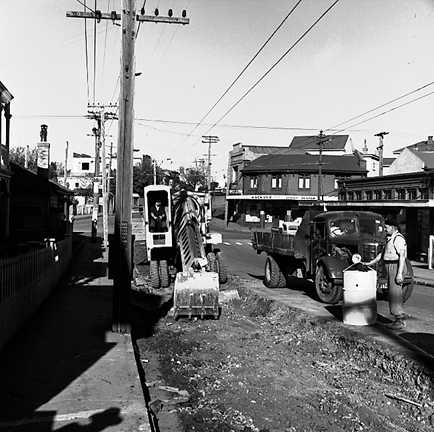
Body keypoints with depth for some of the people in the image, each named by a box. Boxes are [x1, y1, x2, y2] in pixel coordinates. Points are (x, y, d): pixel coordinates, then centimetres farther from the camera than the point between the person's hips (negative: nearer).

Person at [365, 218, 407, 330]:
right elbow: (383, 253, 24)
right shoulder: (390, 238, 17)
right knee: (393, 293, 12)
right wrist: (370, 263, 23)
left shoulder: (398, 238, -15)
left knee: (395, 293, -8)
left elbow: (402, 256, -21)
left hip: (396, 266, -10)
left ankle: (400, 321, -4)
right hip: (390, 267, 10)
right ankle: (399, 319, 18)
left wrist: (400, 273, -26)